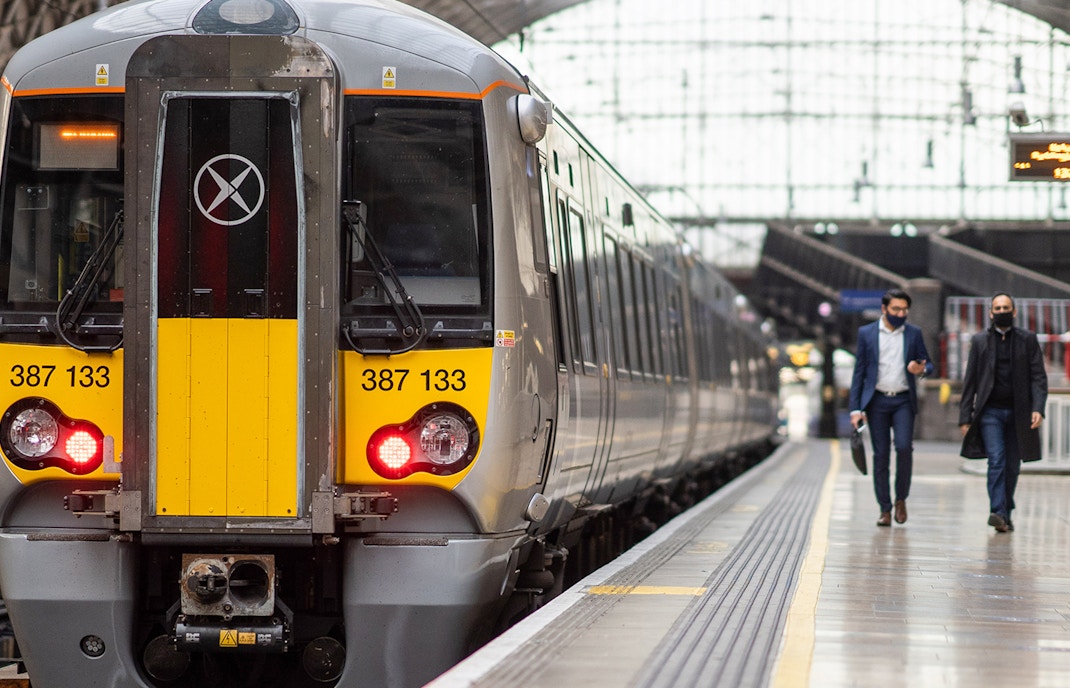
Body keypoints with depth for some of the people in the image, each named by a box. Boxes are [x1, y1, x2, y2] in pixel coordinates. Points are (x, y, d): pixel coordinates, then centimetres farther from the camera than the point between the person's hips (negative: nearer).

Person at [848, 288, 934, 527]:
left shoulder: (914, 333, 7)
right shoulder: (866, 333, 5)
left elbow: (928, 364, 14)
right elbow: (859, 372, 5)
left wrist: (921, 369, -12)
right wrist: (856, 409, -2)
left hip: (903, 401, 0)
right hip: (877, 401, 0)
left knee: (904, 446, -17)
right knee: (881, 455, 0)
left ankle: (901, 498, 3)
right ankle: (885, 509, 5)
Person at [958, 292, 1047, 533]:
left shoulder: (1027, 340, 6)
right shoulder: (980, 341, 7)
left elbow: (1038, 377, 1)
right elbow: (970, 382, 7)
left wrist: (1038, 408, -14)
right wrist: (965, 418, 2)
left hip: (1018, 413, 1)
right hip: (990, 412, -1)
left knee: (1012, 466, 7)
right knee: (996, 460, -16)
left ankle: (1006, 513, 21)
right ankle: (998, 513, -22)